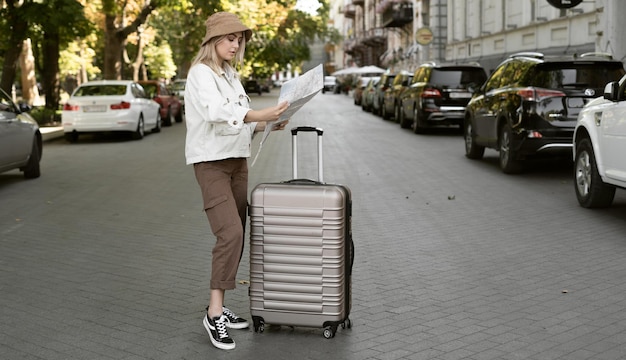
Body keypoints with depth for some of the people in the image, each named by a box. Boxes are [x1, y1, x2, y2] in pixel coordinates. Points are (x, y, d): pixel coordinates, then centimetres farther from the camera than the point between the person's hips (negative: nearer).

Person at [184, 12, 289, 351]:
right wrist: (261, 114, -40)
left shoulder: (231, 74, 15)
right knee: (230, 234, -18)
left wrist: (266, 124, 2)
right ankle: (214, 313, -11)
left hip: (236, 160, 8)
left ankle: (218, 308, 16)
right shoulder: (201, 74, -11)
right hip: (211, 162, -8)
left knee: (236, 236, 7)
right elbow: (217, 112, -30)